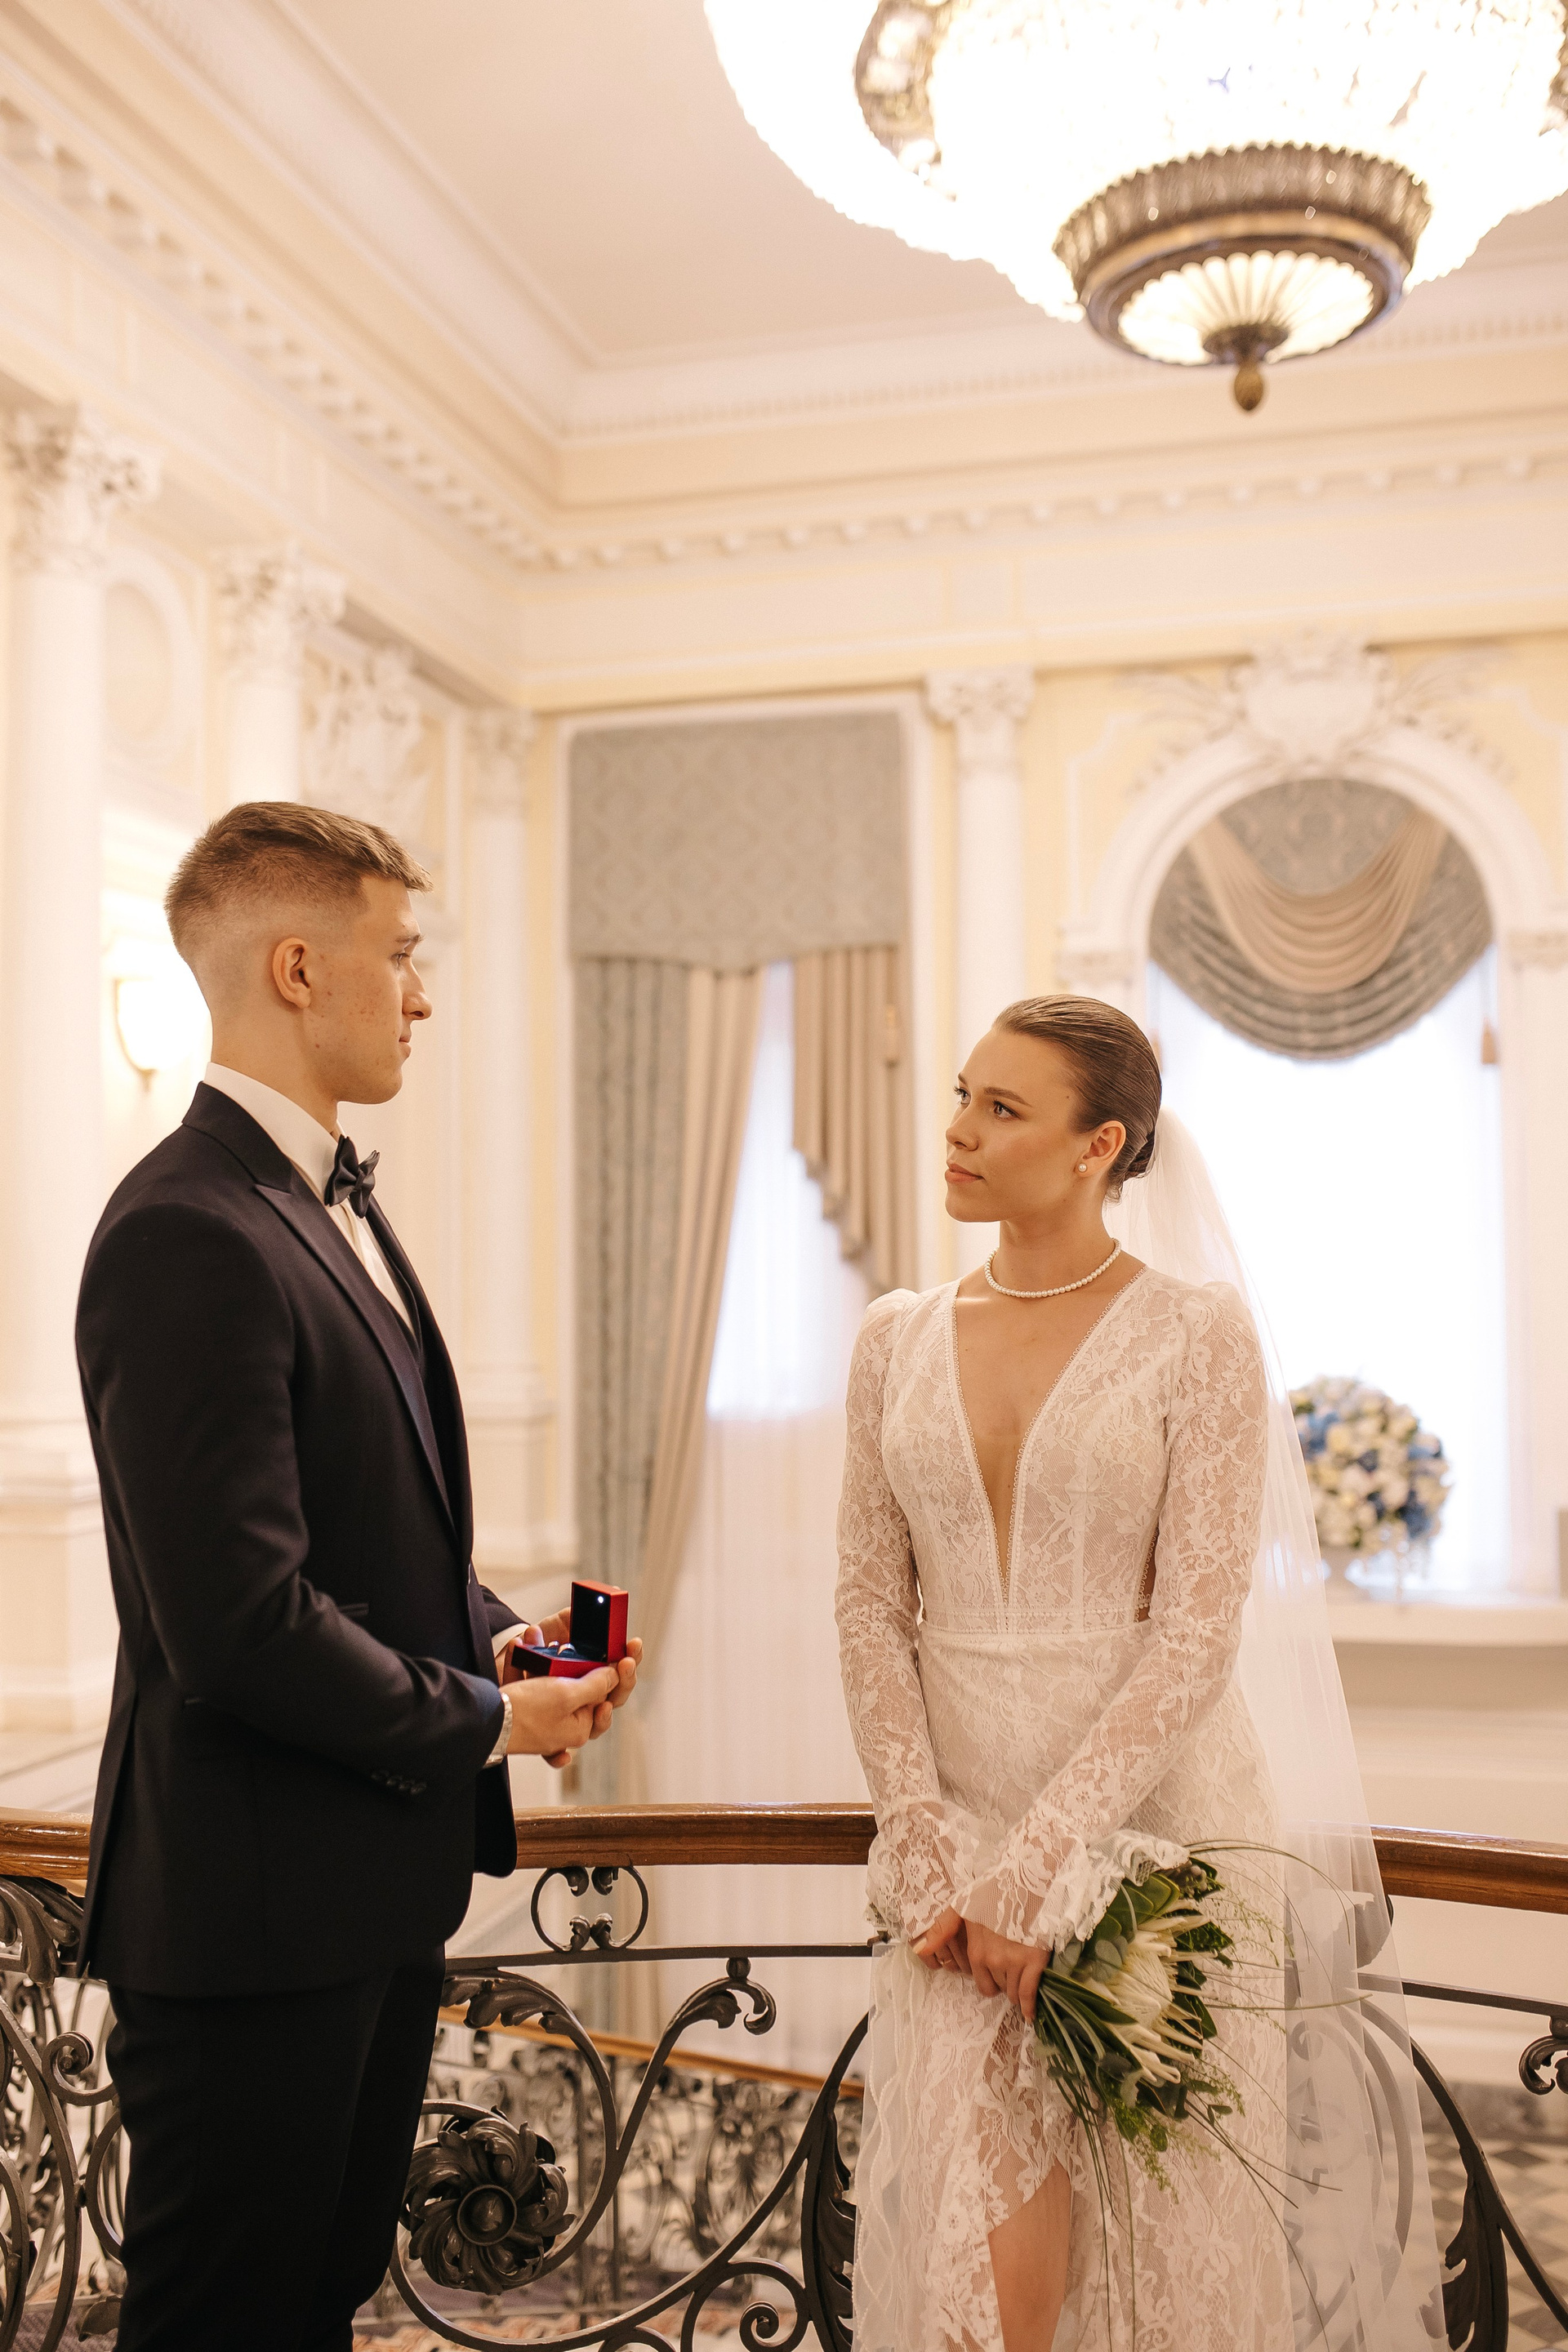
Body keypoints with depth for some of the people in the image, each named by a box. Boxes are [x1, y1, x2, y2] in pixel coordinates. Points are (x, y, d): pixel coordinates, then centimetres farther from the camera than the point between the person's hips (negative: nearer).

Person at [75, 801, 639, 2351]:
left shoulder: (333, 1202, 11)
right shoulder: (190, 1235, -22)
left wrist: (497, 1635, 1)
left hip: (378, 1879, 9)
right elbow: (242, 1626, -27)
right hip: (255, 1903, -9)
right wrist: (486, 1720, -14)